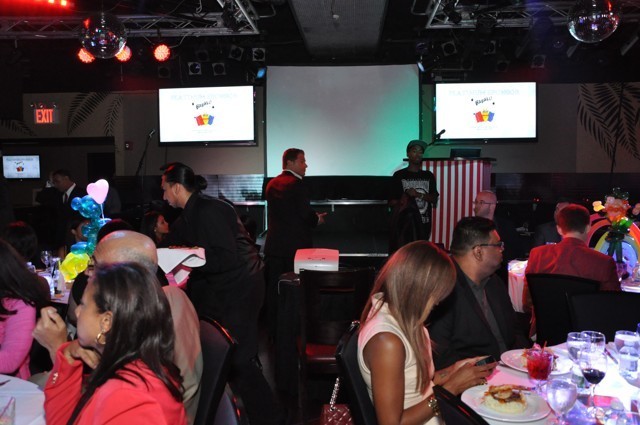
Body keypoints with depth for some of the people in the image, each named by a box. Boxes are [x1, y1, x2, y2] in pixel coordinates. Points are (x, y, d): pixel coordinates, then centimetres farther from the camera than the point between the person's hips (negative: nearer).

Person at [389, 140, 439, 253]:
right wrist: (400, 203, -19)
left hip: (423, 224, 3)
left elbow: (434, 199, 4)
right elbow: (391, 202, 2)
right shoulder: (399, 175, 3)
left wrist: (418, 195, -12)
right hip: (404, 223, -3)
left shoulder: (429, 176, 12)